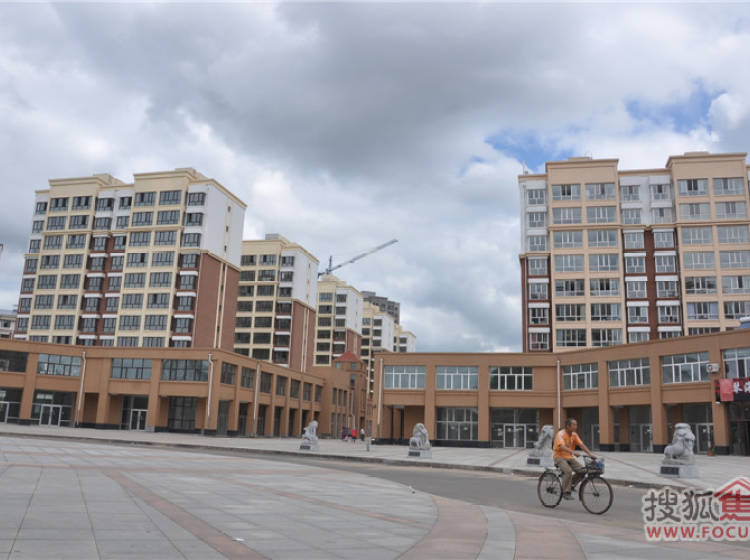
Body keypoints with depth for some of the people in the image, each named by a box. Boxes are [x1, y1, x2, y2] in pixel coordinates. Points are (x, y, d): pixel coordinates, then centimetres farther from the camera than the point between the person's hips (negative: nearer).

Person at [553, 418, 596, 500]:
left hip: (569, 457, 7)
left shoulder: (574, 435, 5)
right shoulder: (560, 434, -16)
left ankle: (571, 484, 9)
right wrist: (573, 452, -47)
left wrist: (590, 453, -18)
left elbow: (581, 444, -4)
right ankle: (566, 492, -20)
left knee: (581, 470, -14)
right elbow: (562, 446, -32)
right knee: (568, 471, -30)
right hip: (559, 457, -7)